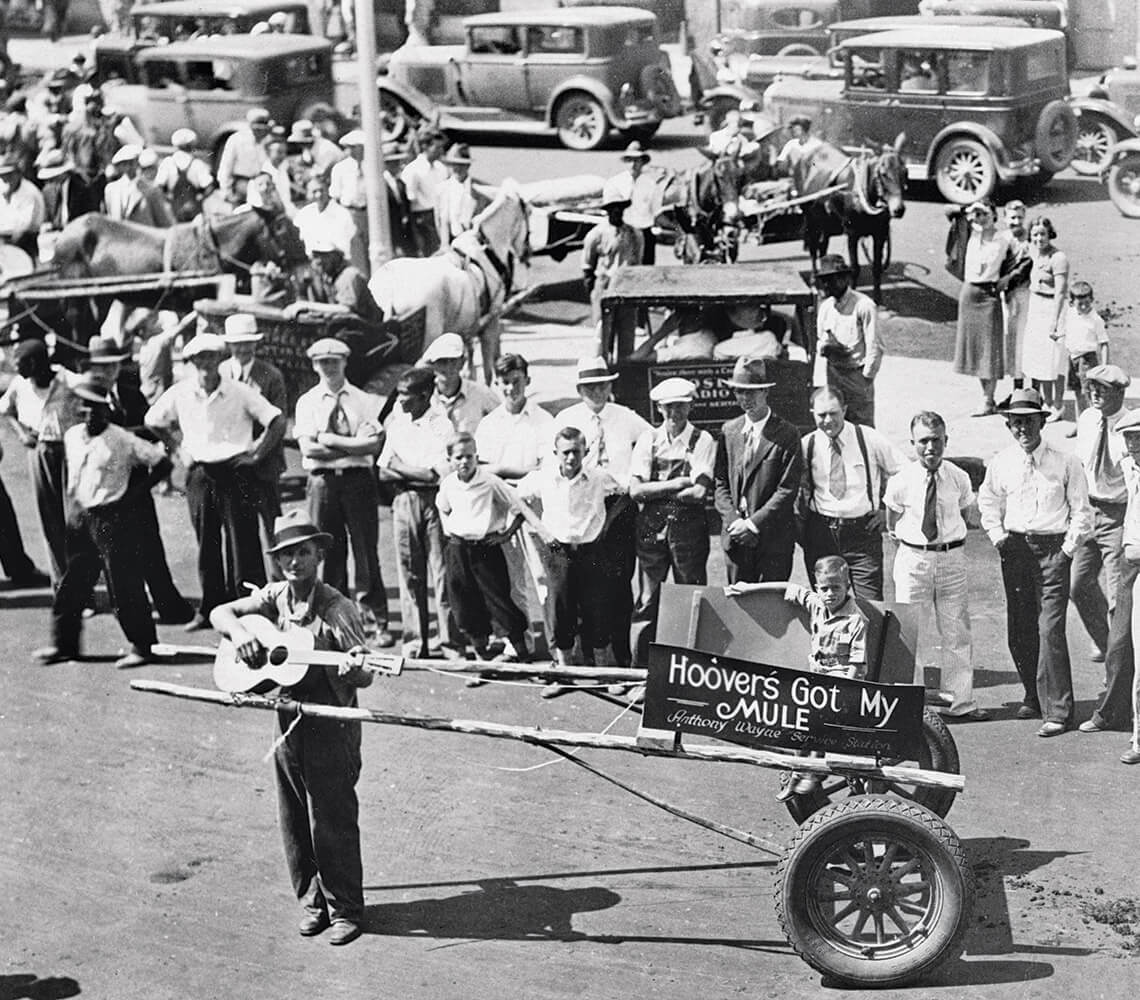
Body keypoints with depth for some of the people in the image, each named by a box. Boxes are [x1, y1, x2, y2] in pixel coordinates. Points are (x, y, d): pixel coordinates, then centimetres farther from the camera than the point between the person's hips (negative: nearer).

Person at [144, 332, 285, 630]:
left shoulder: (240, 392, -4)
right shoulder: (180, 393, 3)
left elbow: (277, 422, -3)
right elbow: (153, 422, 18)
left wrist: (257, 454, -6)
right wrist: (178, 450, 12)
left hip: (236, 471, -3)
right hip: (199, 475, 3)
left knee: (242, 543, -4)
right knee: (206, 543, 7)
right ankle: (210, 610, 14)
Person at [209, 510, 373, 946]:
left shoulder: (337, 610, -15)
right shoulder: (275, 597, 3)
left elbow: (362, 677, -16)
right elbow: (220, 613, 7)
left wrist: (352, 670, -39)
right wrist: (240, 632, -13)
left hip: (331, 727, -6)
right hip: (288, 720, 6)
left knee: (332, 822, -1)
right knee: (294, 823, 13)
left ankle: (345, 910, 11)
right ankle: (312, 902, 27)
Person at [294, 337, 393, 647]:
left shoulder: (364, 401, 6)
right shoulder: (307, 403, 7)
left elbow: (373, 444, -6)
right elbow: (308, 448, -5)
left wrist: (332, 440, -9)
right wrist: (352, 447, -7)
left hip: (358, 481, -1)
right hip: (322, 481, 1)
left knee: (366, 551, -2)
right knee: (330, 553, 3)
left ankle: (380, 623, 1)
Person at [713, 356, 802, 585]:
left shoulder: (786, 435, -5)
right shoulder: (729, 431, 8)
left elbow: (788, 489, -9)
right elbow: (720, 482, 9)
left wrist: (754, 523, -14)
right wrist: (733, 520, -6)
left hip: (774, 539, -4)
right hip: (735, 537, 4)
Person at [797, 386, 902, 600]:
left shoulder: (869, 440, -2)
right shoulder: (806, 446, 1)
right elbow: (797, 490, 14)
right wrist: (801, 529, 6)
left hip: (864, 534, -1)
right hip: (820, 533, 2)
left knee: (871, 604, -8)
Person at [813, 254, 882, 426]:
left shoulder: (864, 306, -9)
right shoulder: (825, 306, 11)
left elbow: (875, 348, -9)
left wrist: (866, 378, -10)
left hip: (856, 375, -6)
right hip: (831, 376, 6)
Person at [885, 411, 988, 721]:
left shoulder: (958, 478, -5)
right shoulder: (901, 482, -10)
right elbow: (892, 523, 7)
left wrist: (949, 536, 9)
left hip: (952, 558, 2)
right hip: (912, 559, -1)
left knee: (956, 632, 8)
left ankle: (960, 703, 17)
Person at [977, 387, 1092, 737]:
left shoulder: (1065, 463, -4)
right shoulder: (1001, 463, 5)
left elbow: (1081, 511, 1)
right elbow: (988, 502, 18)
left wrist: (1068, 549, -5)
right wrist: (997, 535, 6)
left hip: (1053, 549, -4)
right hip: (1014, 550, 4)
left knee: (1050, 629, -11)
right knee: (1019, 629, 8)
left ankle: (1057, 710, -7)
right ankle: (1034, 697, 25)